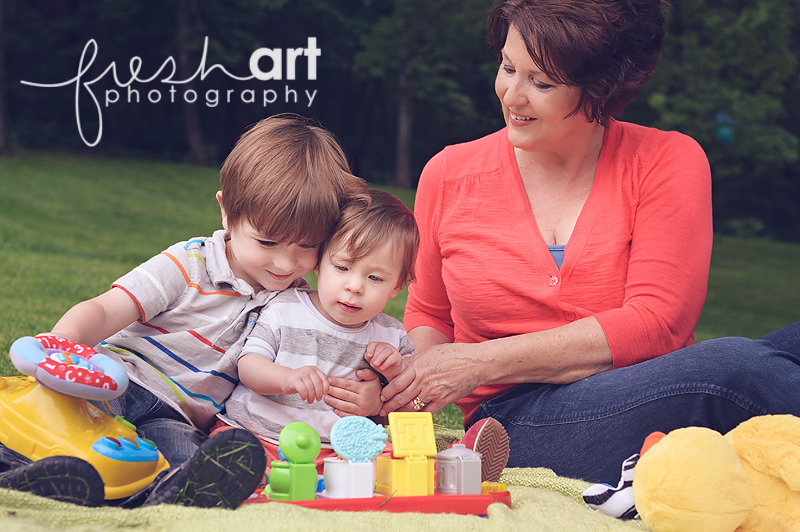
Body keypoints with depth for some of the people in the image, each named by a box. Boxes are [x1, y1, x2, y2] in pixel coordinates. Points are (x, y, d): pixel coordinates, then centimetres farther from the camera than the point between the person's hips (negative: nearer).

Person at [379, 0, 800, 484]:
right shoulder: (448, 177, 7)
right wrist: (414, 371, -4)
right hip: (518, 424, -1)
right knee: (730, 368, -32)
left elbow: (656, 323, -9)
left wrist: (483, 361, -14)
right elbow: (429, 314, 22)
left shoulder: (669, 163, 1)